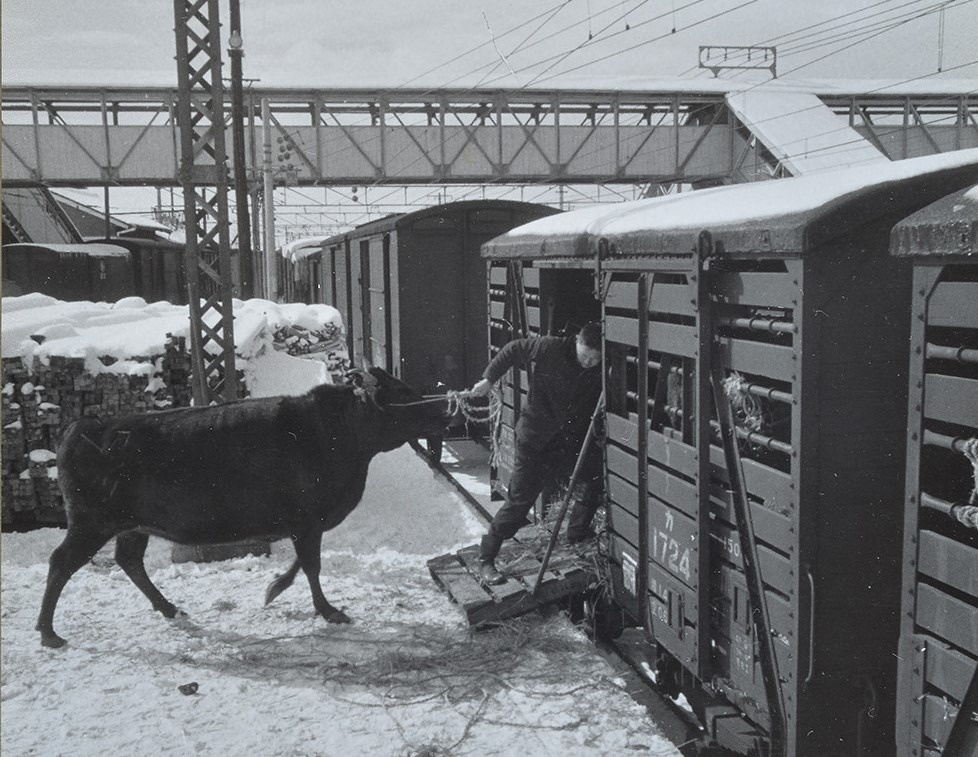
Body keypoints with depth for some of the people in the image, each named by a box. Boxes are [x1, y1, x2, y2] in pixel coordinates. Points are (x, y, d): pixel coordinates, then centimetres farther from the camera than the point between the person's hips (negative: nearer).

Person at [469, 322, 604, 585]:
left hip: (574, 442, 4)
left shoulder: (602, 372, -9)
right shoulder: (548, 349, -17)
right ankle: (486, 560, 5)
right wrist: (489, 378, 0)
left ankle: (577, 534, 32)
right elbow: (512, 350, -2)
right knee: (518, 502, -4)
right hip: (535, 442, -4)